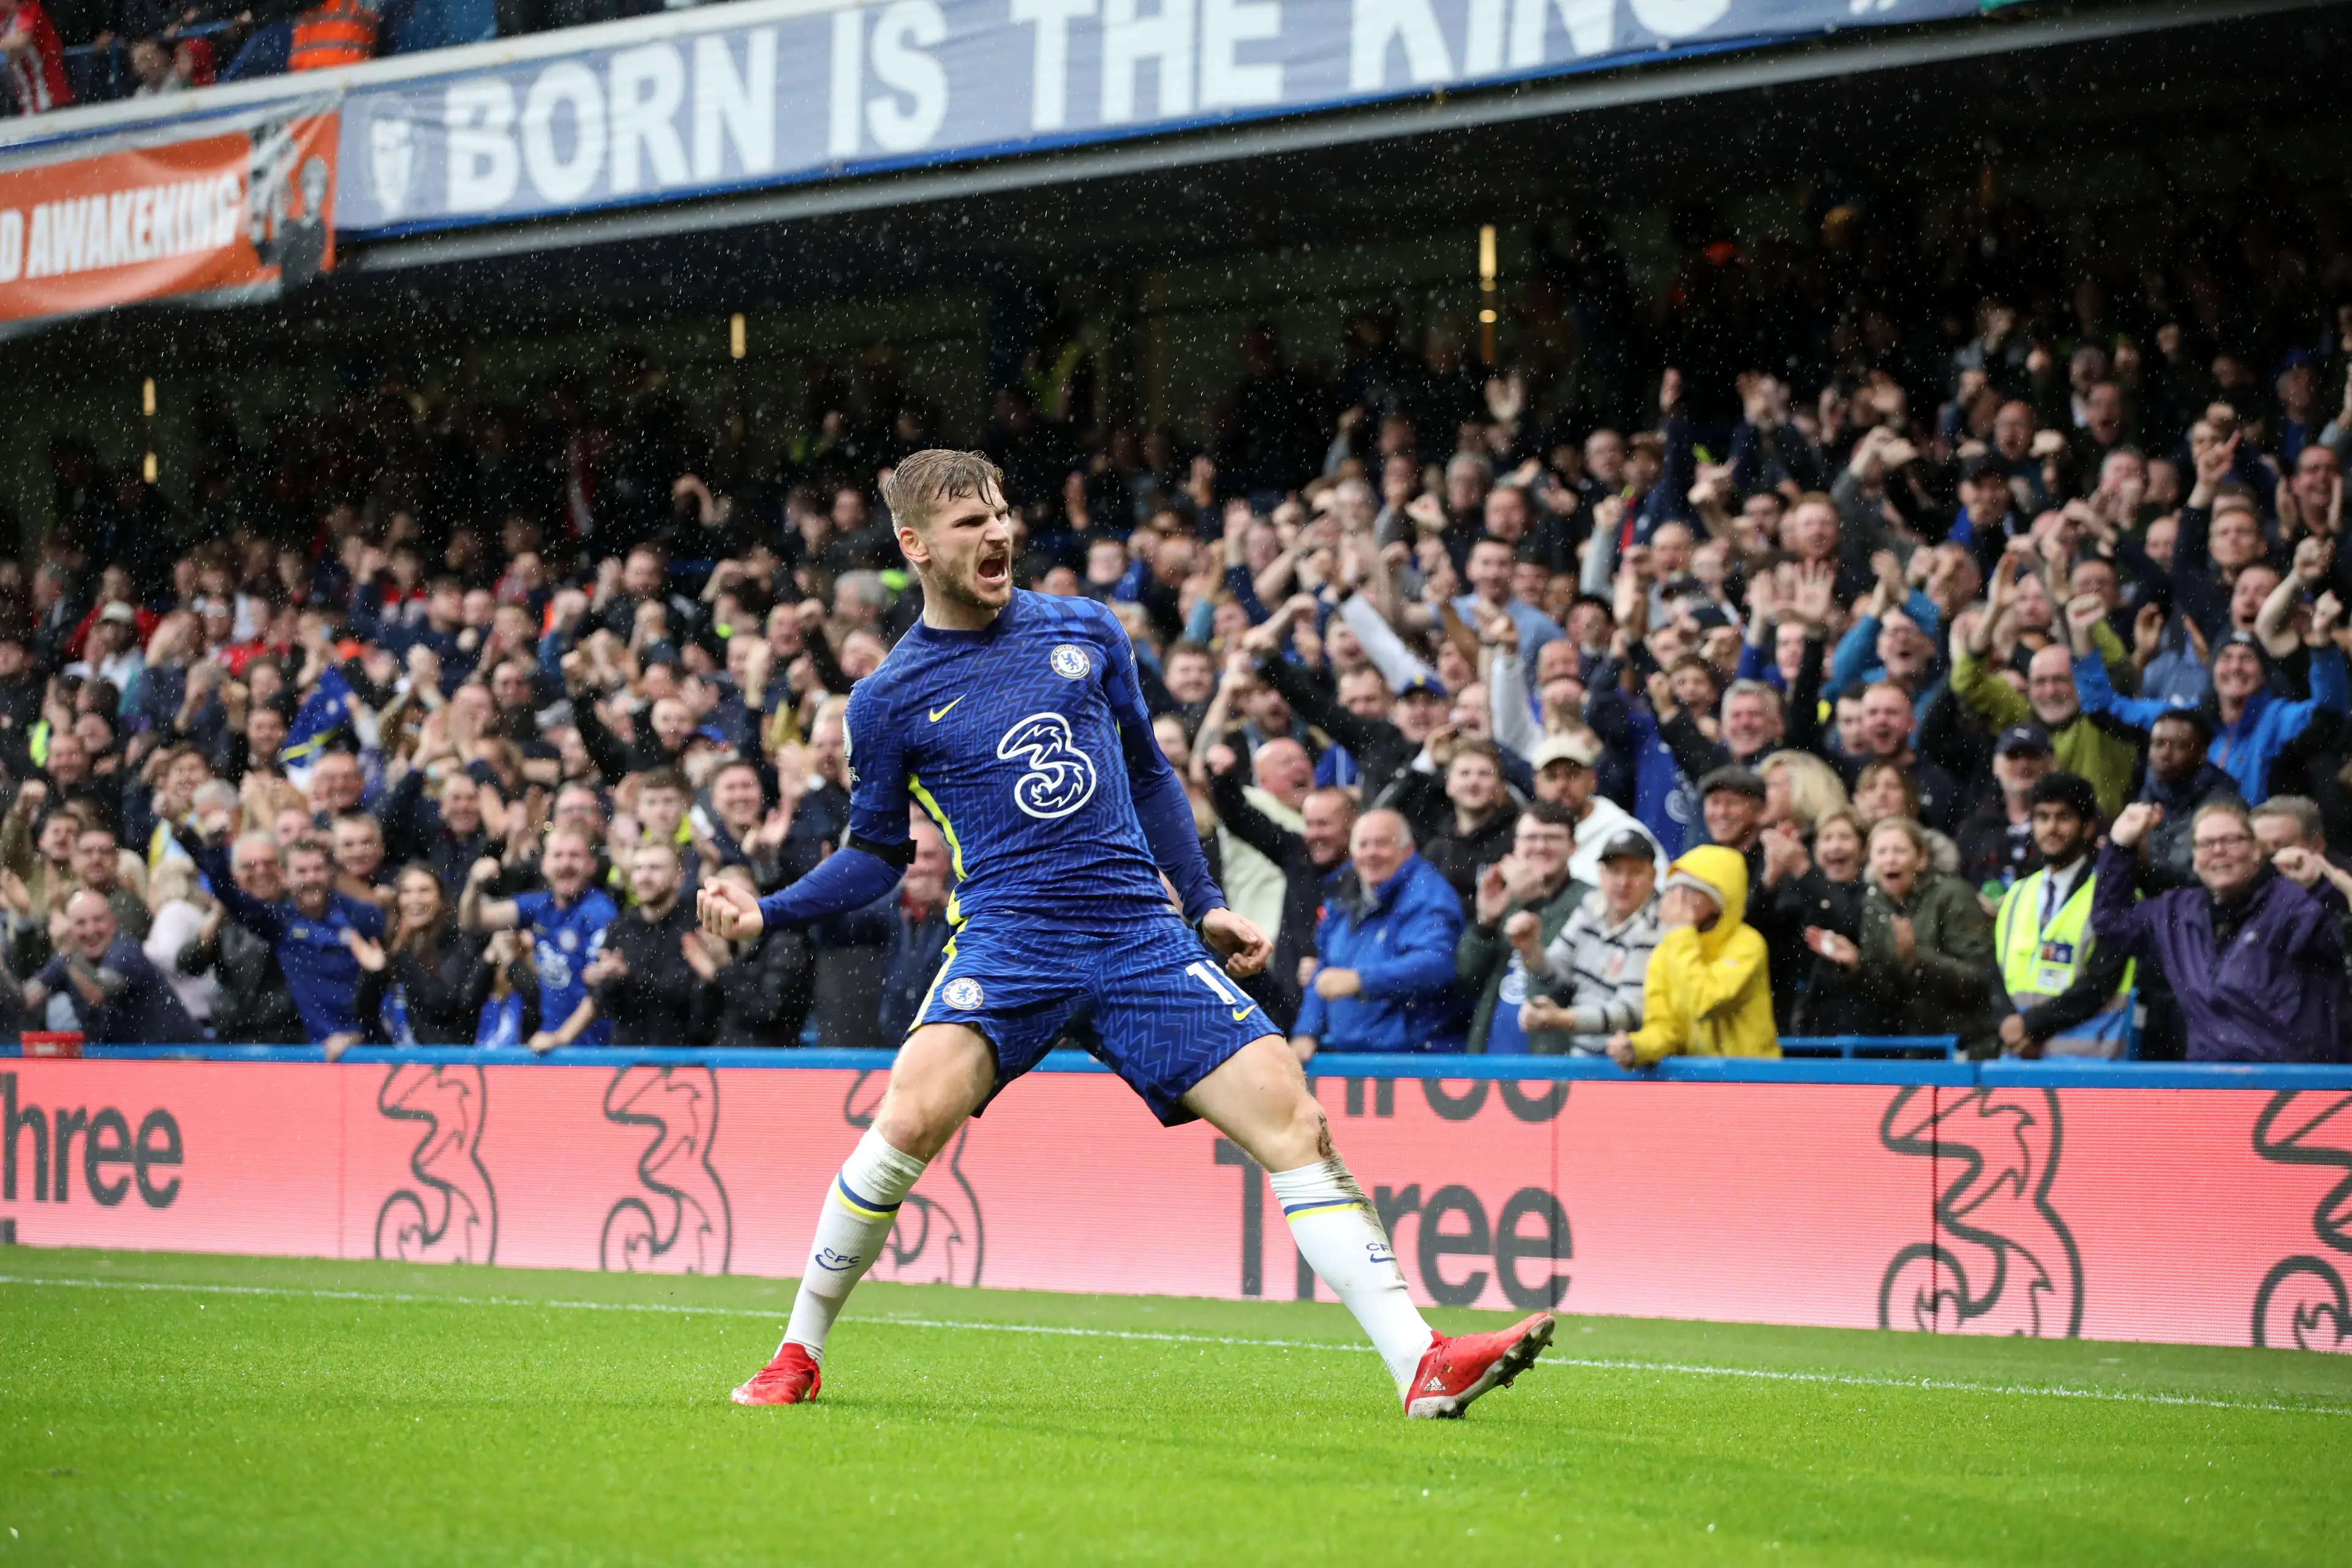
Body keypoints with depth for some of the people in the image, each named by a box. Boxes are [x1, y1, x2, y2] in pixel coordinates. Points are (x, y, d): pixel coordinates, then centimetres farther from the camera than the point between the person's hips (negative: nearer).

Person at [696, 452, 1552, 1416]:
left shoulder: (1087, 633, 11)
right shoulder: (888, 700, 5)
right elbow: (877, 854, 13)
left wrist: (1204, 904, 18)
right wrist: (766, 913, -2)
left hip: (1144, 938, 3)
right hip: (1007, 935, -3)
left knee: (1294, 1121, -8)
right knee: (911, 1116, -27)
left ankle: (1420, 1366, -8)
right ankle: (798, 1357, -8)